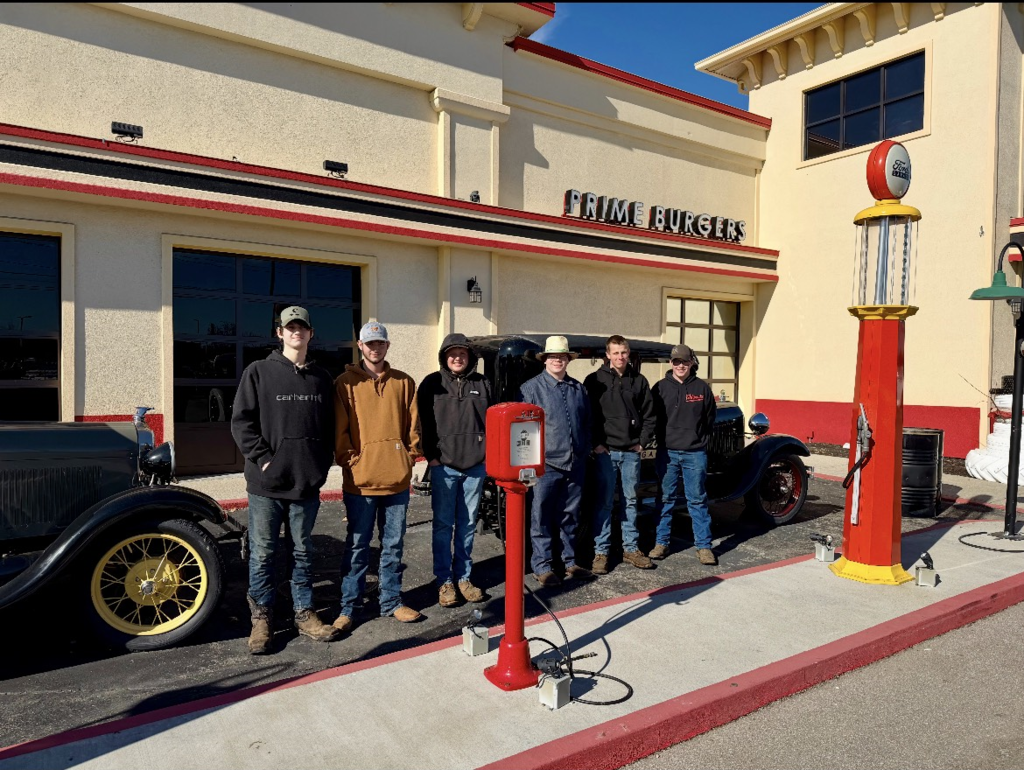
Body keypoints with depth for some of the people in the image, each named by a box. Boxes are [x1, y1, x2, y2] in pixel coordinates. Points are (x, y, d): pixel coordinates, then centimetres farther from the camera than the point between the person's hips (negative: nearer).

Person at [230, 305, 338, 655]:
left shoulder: (321, 377, 9)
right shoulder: (259, 372, -1)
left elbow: (329, 426, 13)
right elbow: (241, 422, -5)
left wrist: (322, 465, 3)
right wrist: (264, 459, -12)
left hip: (307, 483, 3)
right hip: (267, 484, -3)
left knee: (303, 552, 14)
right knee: (262, 554, 6)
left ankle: (304, 613, 26)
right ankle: (261, 618, 20)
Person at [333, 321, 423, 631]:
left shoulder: (404, 382, 8)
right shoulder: (346, 383, -1)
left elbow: (413, 425, 9)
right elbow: (339, 430, -3)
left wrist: (409, 457, 1)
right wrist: (350, 461, -10)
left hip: (397, 479, 3)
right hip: (360, 480, -3)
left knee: (393, 544, 13)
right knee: (357, 546, 6)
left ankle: (391, 602, 26)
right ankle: (348, 608, 18)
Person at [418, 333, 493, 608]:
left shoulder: (482, 384, 9)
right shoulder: (432, 384, 3)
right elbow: (423, 422, 1)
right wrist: (431, 456, -6)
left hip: (476, 465, 2)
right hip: (444, 465, -2)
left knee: (468, 525, 10)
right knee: (443, 525, 4)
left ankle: (463, 577, 22)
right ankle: (444, 580, 14)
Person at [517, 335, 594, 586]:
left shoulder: (579, 388, 13)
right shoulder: (531, 388, -3)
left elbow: (587, 422, 19)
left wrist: (585, 451, 11)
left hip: (575, 465, 5)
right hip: (545, 464, -5)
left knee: (570, 517, 14)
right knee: (542, 518, 1)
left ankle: (569, 562, 26)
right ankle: (542, 566, 11)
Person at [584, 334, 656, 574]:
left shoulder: (639, 380, 8)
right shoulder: (595, 380, -2)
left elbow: (649, 414, 12)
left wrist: (643, 441, 4)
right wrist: (595, 443, -10)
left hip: (631, 452, 3)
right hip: (606, 451, -3)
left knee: (630, 501, 12)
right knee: (604, 503, 1)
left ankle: (630, 548, 23)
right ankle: (601, 552, 9)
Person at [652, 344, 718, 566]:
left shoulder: (701, 387, 2)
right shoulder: (661, 387, 0)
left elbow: (710, 416, 12)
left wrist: (700, 437, 11)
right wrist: (662, 439, 3)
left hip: (695, 453, 0)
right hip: (667, 451, 0)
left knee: (698, 499, 5)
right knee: (666, 498, 9)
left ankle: (704, 545, 13)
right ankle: (661, 543, 18)